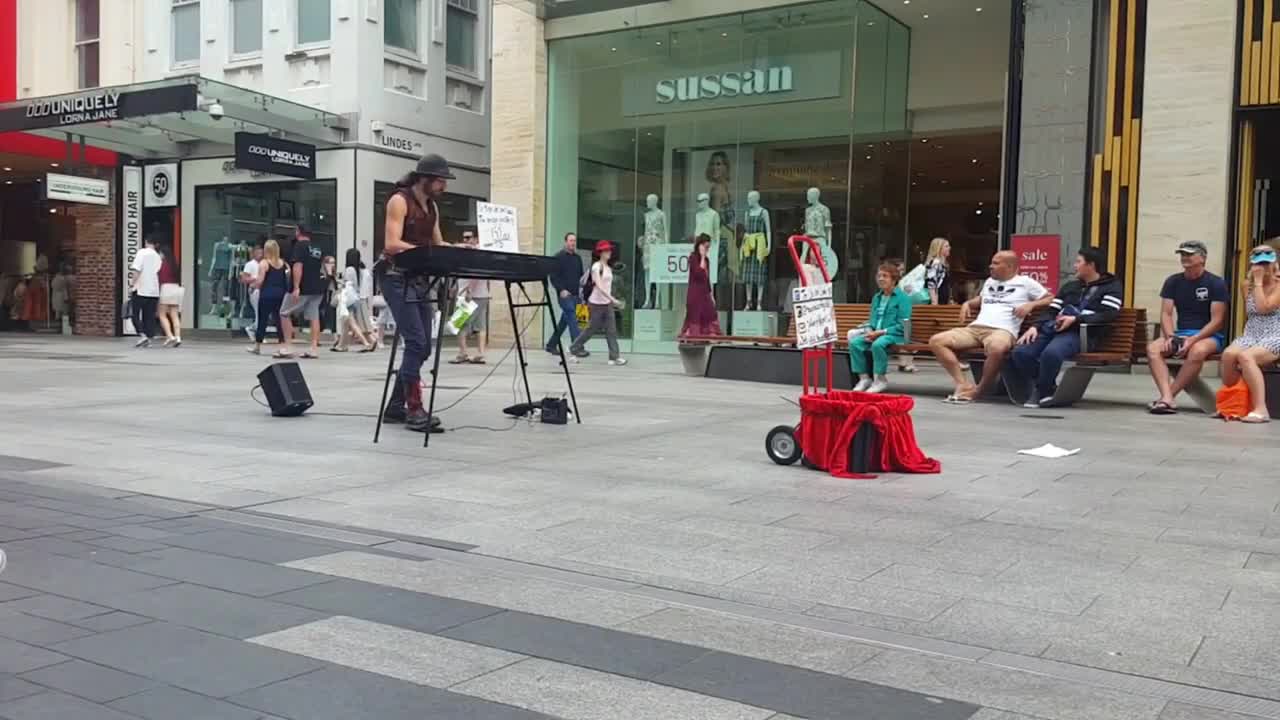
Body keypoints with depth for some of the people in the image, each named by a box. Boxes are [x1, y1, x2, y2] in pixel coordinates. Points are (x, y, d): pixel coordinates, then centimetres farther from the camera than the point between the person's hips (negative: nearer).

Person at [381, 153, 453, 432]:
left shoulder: (432, 207, 14)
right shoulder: (399, 201, -10)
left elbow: (438, 244, 17)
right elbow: (392, 244, -20)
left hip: (421, 280, 9)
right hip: (398, 279, -9)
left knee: (422, 347, 7)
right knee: (416, 343, -16)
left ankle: (396, 407, 16)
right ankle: (414, 410, -12)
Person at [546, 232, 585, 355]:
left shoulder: (578, 258, 15)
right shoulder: (559, 257, -4)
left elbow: (581, 275, 24)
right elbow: (553, 276, -8)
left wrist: (581, 288, 8)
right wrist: (561, 290, -17)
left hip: (575, 294, 7)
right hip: (564, 294, -7)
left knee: (564, 321, 11)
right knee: (572, 319, -14)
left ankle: (551, 345, 22)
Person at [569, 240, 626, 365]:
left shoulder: (608, 268, 11)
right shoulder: (596, 266, -12)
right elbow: (599, 286, -22)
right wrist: (612, 299, -30)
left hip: (607, 303, 7)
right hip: (597, 303, -7)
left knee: (611, 330, -1)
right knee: (593, 329, 3)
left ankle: (614, 357, -3)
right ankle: (574, 348, 22)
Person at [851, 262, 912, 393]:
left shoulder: (902, 297, -3)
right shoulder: (877, 297, 20)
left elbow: (903, 325, -11)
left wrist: (881, 332, -17)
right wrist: (869, 330, -1)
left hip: (895, 335, -6)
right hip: (875, 334, 7)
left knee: (878, 344, -38)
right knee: (854, 342, -21)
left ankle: (881, 379, -20)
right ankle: (864, 378, -11)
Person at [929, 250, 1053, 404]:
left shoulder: (1025, 282, 11)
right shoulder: (989, 281, 29)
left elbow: (1051, 299, 10)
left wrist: (1031, 305, -7)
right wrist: (967, 303, 25)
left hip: (1003, 331, -6)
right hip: (975, 328, 6)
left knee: (997, 348, -45)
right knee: (936, 341, -16)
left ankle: (980, 390, -21)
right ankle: (964, 384, -23)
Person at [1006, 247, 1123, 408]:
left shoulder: (1112, 287, 13)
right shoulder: (1070, 286, 32)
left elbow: (1108, 315, -5)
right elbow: (1050, 311, 22)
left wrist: (1075, 319, -15)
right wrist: (1035, 327, 2)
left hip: (1081, 333, -6)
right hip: (1054, 329, 6)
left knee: (1051, 353, -38)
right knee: (1020, 352, -23)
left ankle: (1043, 391, -11)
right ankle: (1047, 388, -2)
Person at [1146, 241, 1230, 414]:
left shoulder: (1216, 283, -4)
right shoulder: (1173, 281, 9)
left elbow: (1217, 321, -10)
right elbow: (1166, 314, 4)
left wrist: (1192, 340, -22)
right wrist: (1170, 337, -16)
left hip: (1209, 336, -4)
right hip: (1180, 333, 4)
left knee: (1198, 350, -39)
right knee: (1153, 348, -26)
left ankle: (1168, 396, -31)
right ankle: (1167, 398, -40)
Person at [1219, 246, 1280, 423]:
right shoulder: (1246, 286, 14)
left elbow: (1263, 308, -17)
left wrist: (1259, 281, -10)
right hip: (1250, 336, 5)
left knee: (1245, 357, -36)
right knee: (1229, 354, -30)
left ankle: (1260, 409, -40)